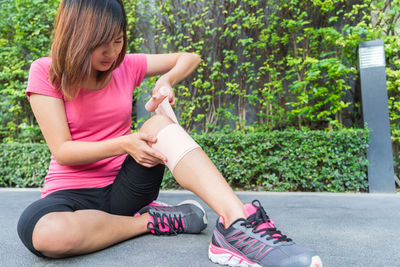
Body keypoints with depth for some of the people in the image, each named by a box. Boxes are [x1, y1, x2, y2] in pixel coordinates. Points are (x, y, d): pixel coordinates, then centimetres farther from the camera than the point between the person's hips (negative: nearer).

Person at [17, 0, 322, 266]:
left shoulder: (125, 66, 3)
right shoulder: (45, 73, -6)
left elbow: (190, 58, 11)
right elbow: (62, 151, -13)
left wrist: (166, 81, -9)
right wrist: (123, 143, -27)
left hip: (124, 186, 3)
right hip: (73, 192, -2)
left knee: (160, 124, -28)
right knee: (44, 234, -38)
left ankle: (238, 224, -42)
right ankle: (153, 221, -19)